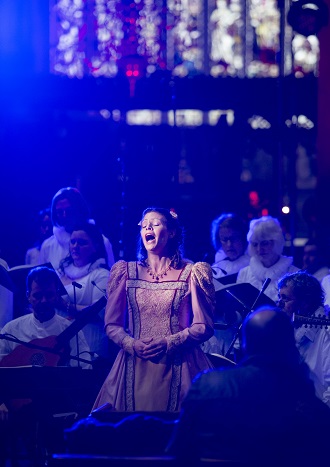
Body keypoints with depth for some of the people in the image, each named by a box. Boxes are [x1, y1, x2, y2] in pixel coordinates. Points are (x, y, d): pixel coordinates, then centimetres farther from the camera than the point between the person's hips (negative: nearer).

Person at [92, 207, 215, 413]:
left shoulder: (191, 274, 3)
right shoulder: (126, 272, 9)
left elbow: (204, 326, -2)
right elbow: (112, 325, 8)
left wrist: (168, 343, -15)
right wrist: (132, 344, -11)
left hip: (179, 369, -2)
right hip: (135, 368, 2)